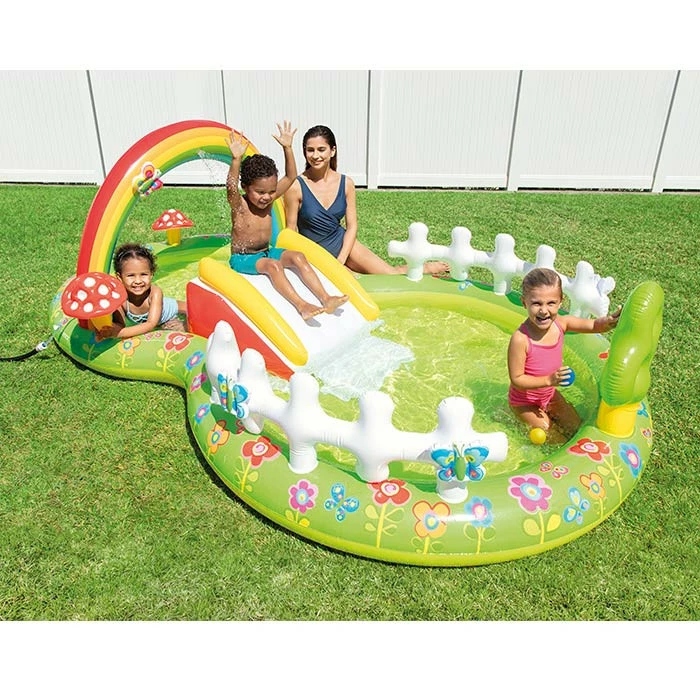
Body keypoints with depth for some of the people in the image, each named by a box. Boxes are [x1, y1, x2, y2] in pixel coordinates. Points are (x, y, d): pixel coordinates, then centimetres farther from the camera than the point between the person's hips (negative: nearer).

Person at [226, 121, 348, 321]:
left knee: (297, 256, -19)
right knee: (273, 265, -35)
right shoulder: (239, 206, -15)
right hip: (242, 259, -6)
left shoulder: (269, 199, 0)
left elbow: (290, 177, -2)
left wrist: (287, 148, -13)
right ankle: (300, 305, -44)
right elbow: (231, 188, -37)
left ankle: (325, 299, -28)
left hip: (266, 253, 6)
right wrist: (236, 159, -49)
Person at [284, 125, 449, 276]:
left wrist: (341, 260, -11)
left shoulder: (346, 183, -5)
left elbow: (352, 226, -1)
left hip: (343, 243, 3)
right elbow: (291, 231, -10)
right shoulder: (296, 187, -16)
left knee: (391, 274, 4)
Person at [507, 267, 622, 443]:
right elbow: (516, 379, -29)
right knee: (557, 440, -2)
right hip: (524, 401, -6)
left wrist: (609, 321, -33)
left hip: (549, 394, 6)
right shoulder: (521, 339, -35)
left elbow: (593, 325, -10)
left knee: (577, 427, 15)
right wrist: (549, 380, -39)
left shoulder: (560, 323, -17)